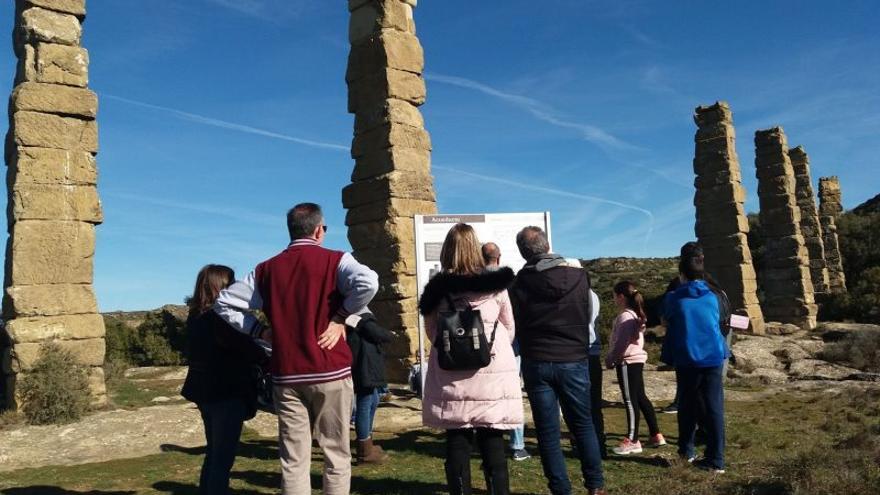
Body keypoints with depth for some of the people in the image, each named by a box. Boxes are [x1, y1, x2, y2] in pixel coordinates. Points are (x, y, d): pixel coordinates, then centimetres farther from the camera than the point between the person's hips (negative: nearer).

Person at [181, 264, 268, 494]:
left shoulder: (195, 316, 8)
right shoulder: (222, 316, -18)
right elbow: (247, 350, -19)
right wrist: (268, 358, -1)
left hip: (205, 391, 8)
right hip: (227, 392, -8)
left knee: (213, 454, 21)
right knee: (223, 458, -1)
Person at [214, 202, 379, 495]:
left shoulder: (267, 269, 9)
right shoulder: (334, 260, -3)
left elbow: (224, 302, 10)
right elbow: (368, 282, -23)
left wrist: (260, 330, 9)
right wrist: (341, 317, -10)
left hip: (286, 375, 3)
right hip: (330, 372, -3)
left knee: (293, 459, 9)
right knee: (337, 455, 8)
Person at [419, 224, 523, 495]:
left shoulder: (437, 288, -2)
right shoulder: (496, 284, -2)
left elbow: (431, 332, 10)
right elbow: (510, 330, 10)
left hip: (451, 376, 0)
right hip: (491, 373, 0)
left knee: (457, 442, 7)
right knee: (492, 442, 6)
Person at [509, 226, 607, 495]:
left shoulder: (518, 284, -7)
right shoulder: (579, 275, -4)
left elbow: (516, 326, 2)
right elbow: (586, 317, 8)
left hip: (537, 363, -1)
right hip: (574, 360, 1)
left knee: (548, 431, 7)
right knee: (583, 425, 16)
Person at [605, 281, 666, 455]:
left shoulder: (625, 316, -17)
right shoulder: (635, 314, 14)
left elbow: (621, 343, -22)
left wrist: (610, 359, -11)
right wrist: (613, 358, 18)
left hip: (627, 361, -10)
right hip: (636, 360, 10)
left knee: (630, 401, -5)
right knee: (640, 398, 16)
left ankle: (632, 441, 1)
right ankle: (656, 435, 22)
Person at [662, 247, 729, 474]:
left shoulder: (673, 298, -3)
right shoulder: (712, 297, 6)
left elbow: (666, 322, 12)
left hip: (686, 360, -1)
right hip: (713, 358, 2)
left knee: (687, 406, 14)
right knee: (714, 408, 2)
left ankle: (686, 450, 23)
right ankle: (715, 460, 1)